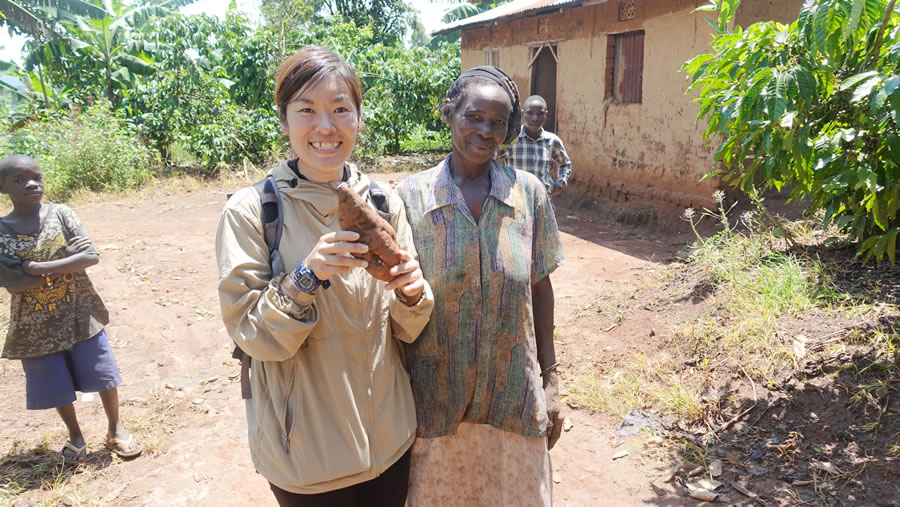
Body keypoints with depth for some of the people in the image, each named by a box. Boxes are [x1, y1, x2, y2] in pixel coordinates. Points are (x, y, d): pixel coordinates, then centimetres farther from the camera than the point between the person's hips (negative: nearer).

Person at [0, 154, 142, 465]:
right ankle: (75, 436, 38)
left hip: (80, 315, 0)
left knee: (104, 377, 9)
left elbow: (92, 257, -18)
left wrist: (39, 267, -23)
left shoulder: (61, 214, -8)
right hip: (37, 327, 0)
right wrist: (66, 262, -20)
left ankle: (115, 428, 32)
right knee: (58, 387, 14)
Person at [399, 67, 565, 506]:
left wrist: (550, 380, 4)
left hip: (513, 395, 1)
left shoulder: (529, 193, -4)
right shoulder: (411, 195, -8)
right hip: (434, 398, -1)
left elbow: (540, 287, 3)